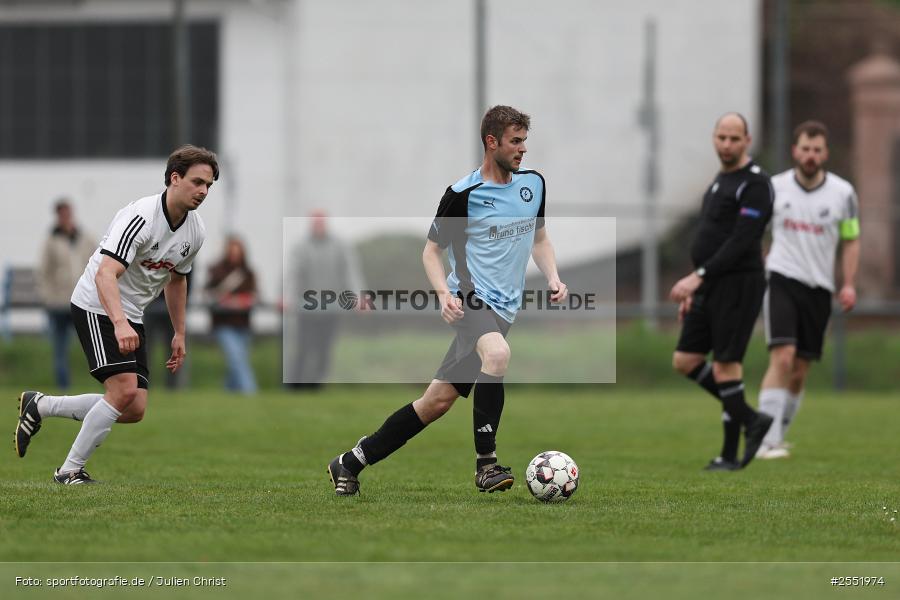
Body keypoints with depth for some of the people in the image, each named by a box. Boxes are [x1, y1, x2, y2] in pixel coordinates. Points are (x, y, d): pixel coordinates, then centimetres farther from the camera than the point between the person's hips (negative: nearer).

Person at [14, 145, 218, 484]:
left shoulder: (195, 232, 1)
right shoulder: (141, 217, -24)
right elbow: (105, 274, -34)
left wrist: (179, 334, 21)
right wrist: (120, 324, -48)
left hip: (131, 318, 8)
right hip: (97, 306, -8)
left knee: (134, 411, -2)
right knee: (124, 389, -24)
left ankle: (39, 406, 16)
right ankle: (70, 471, -11)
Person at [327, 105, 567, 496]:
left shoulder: (533, 184, 9)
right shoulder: (463, 194, -8)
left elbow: (539, 238, 24)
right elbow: (431, 250, 2)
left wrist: (552, 276, 5)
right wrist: (444, 293, -15)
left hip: (502, 308, 6)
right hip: (471, 300, -6)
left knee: (437, 401, 3)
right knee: (497, 352, -38)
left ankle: (350, 463, 14)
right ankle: (486, 463, -30)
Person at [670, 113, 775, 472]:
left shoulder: (755, 184, -12)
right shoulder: (720, 181, 18)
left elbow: (741, 241, -20)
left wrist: (699, 275, -24)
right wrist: (694, 292, 22)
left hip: (738, 286, -9)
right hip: (710, 288, 9)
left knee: (726, 364, -8)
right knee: (684, 361, 5)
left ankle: (730, 454, 1)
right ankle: (750, 420, 13)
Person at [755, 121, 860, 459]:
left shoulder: (843, 194, 1)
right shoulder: (773, 188, 0)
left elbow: (851, 241, 8)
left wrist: (849, 285, -2)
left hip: (818, 289, 2)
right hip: (781, 280, -2)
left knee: (799, 372, 6)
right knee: (782, 358, -19)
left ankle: (776, 437, 21)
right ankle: (767, 441, -21)